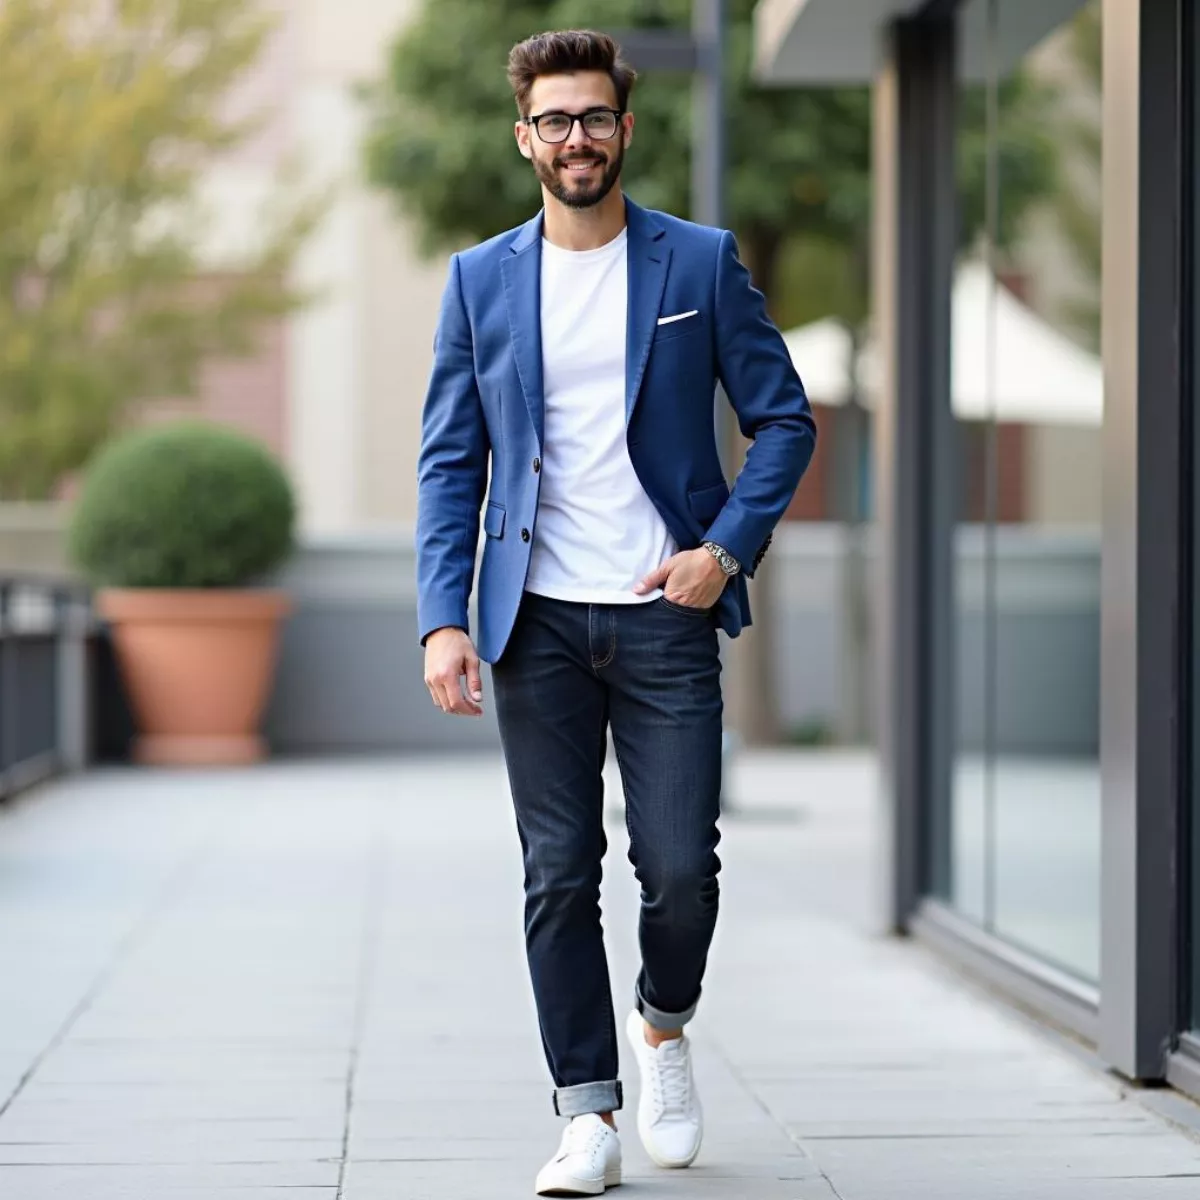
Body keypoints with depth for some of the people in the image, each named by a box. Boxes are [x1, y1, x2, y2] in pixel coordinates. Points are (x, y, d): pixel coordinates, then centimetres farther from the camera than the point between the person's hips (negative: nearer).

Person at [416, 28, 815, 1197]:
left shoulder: (701, 263, 3)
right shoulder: (480, 280, 7)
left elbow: (784, 420, 6)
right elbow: (448, 462, 6)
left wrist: (726, 549, -8)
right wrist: (443, 617, -5)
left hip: (665, 617, -1)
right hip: (538, 621, 1)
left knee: (679, 867, -3)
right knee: (558, 876, 2)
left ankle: (662, 1023, 28)